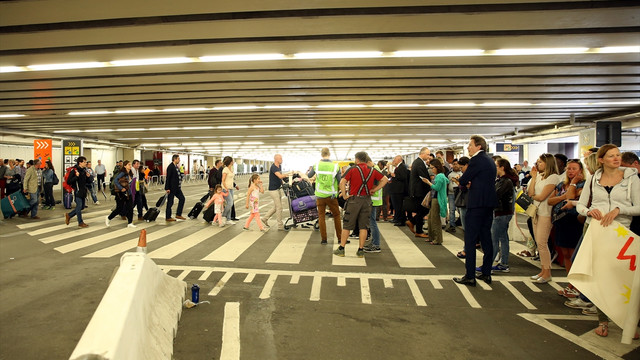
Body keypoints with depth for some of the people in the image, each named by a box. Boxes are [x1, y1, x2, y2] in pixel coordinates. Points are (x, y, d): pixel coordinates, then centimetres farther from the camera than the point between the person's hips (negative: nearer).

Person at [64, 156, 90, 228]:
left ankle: (69, 215, 31)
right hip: (77, 192, -8)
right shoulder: (74, 170, -13)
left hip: (83, 192, 8)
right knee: (79, 207, -2)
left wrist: (87, 177, 2)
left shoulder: (83, 170, 11)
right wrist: (76, 176, -27)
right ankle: (80, 223, 8)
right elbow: (68, 182, -16)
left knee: (82, 207, 13)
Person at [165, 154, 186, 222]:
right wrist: (167, 188, -20)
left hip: (177, 188, 9)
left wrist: (180, 186, 15)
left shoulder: (176, 167, 12)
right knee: (170, 202, 0)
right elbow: (168, 178, -18)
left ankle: (178, 214, 16)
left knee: (182, 198, 9)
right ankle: (168, 217, 10)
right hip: (171, 188, -9)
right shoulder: (170, 167, -15)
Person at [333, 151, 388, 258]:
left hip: (353, 199, -3)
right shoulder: (372, 170, 6)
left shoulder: (352, 169, -5)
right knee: (363, 226, 8)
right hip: (367, 200, 3)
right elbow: (385, 180, 8)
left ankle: (341, 249, 11)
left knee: (347, 225, 6)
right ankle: (361, 250, 11)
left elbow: (342, 182, -15)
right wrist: (374, 189, 5)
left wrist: (344, 195, -8)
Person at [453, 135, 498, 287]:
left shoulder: (476, 160, -14)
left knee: (470, 240, -4)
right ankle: (486, 273, 21)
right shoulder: (490, 161, 15)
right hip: (489, 204, 9)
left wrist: (463, 181, 8)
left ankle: (470, 276, -1)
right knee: (486, 238, 14)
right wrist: (470, 183, 1)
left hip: (477, 204, -9)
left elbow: (463, 181, -14)